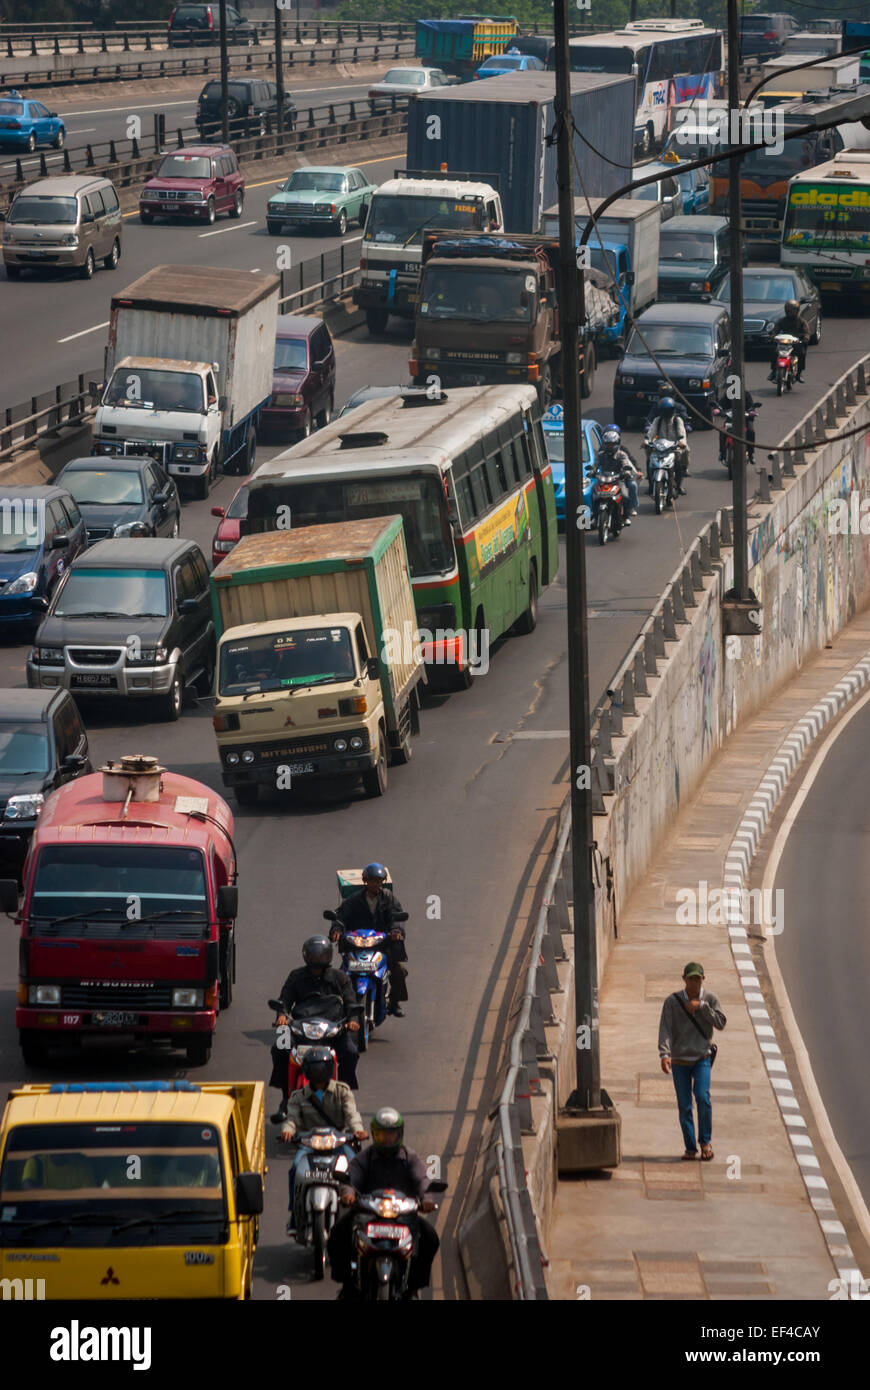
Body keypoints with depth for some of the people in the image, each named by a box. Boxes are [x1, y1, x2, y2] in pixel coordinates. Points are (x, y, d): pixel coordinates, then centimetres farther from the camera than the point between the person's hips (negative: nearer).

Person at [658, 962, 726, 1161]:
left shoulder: (710, 999, -1)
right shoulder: (672, 1002, -5)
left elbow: (721, 1023, -12)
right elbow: (665, 1030, -13)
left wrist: (701, 1006, -20)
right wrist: (664, 1055, -27)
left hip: (702, 1057, 0)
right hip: (679, 1060, 0)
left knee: (702, 1097, -19)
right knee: (684, 1106, 0)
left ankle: (705, 1141, -3)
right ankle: (690, 1148, 9)